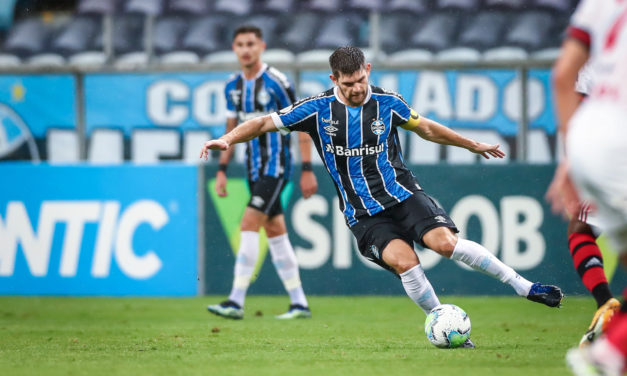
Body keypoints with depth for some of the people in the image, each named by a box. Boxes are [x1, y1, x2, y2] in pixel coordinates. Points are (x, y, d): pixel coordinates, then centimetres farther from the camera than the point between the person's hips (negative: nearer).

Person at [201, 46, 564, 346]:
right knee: (404, 260, -27)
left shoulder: (388, 102, -1)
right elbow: (266, 122, -1)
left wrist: (473, 144, 22)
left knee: (444, 241, -23)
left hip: (403, 195, 1)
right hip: (364, 215, -1)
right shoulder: (317, 109, -5)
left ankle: (524, 286, -12)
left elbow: (426, 128, 16)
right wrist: (227, 139, -16)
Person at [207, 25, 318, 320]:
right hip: (254, 168, 7)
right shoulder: (233, 86, 8)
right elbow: (232, 130, 18)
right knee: (275, 232, 9)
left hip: (275, 166, -7)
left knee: (249, 225, -16)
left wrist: (307, 170, -13)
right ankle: (299, 304, 15)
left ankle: (236, 301, -17)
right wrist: (222, 169, 12)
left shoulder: (275, 82, -13)